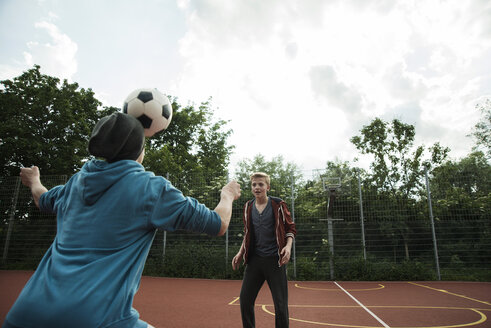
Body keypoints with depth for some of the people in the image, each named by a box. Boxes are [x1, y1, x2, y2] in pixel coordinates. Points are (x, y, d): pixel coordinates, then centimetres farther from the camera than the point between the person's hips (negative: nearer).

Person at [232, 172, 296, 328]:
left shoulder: (278, 205, -4)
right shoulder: (248, 207, 7)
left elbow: (290, 228, 3)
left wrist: (288, 246, -14)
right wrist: (240, 253, 10)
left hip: (275, 260, -3)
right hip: (254, 260, 4)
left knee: (280, 305, 1)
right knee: (245, 301, 5)